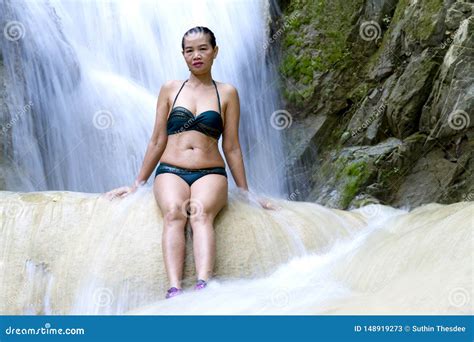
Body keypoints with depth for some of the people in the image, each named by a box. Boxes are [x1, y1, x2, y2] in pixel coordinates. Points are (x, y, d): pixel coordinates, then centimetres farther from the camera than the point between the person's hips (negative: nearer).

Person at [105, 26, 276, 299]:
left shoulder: (227, 93, 12)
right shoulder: (170, 89, 15)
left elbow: (232, 147, 12)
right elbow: (158, 141, 16)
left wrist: (246, 192, 10)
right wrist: (137, 184, 14)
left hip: (210, 174, -1)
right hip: (170, 172, 1)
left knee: (201, 212, -34)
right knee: (174, 212, -32)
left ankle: (203, 286, -53)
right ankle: (174, 289, -49)